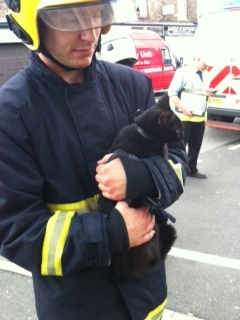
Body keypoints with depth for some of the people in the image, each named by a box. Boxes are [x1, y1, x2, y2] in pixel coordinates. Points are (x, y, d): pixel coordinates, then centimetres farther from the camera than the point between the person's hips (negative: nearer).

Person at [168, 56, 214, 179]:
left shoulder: (204, 75, 14)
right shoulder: (183, 72, -9)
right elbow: (172, 93, -13)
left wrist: (208, 93, 5)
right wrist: (183, 109, -18)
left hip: (200, 117, 7)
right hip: (184, 117, -7)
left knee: (195, 145, 14)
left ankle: (192, 169, 27)